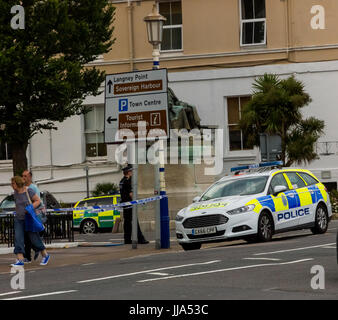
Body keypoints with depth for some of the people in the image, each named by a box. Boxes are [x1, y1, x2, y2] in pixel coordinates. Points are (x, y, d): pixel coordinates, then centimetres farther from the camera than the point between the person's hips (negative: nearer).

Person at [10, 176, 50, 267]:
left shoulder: (29, 191, -12)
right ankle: (20, 260, -15)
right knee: (18, 238, -10)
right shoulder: (15, 193, 6)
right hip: (18, 219, 5)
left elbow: (38, 201, -9)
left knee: (34, 238, 2)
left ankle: (45, 255, 22)